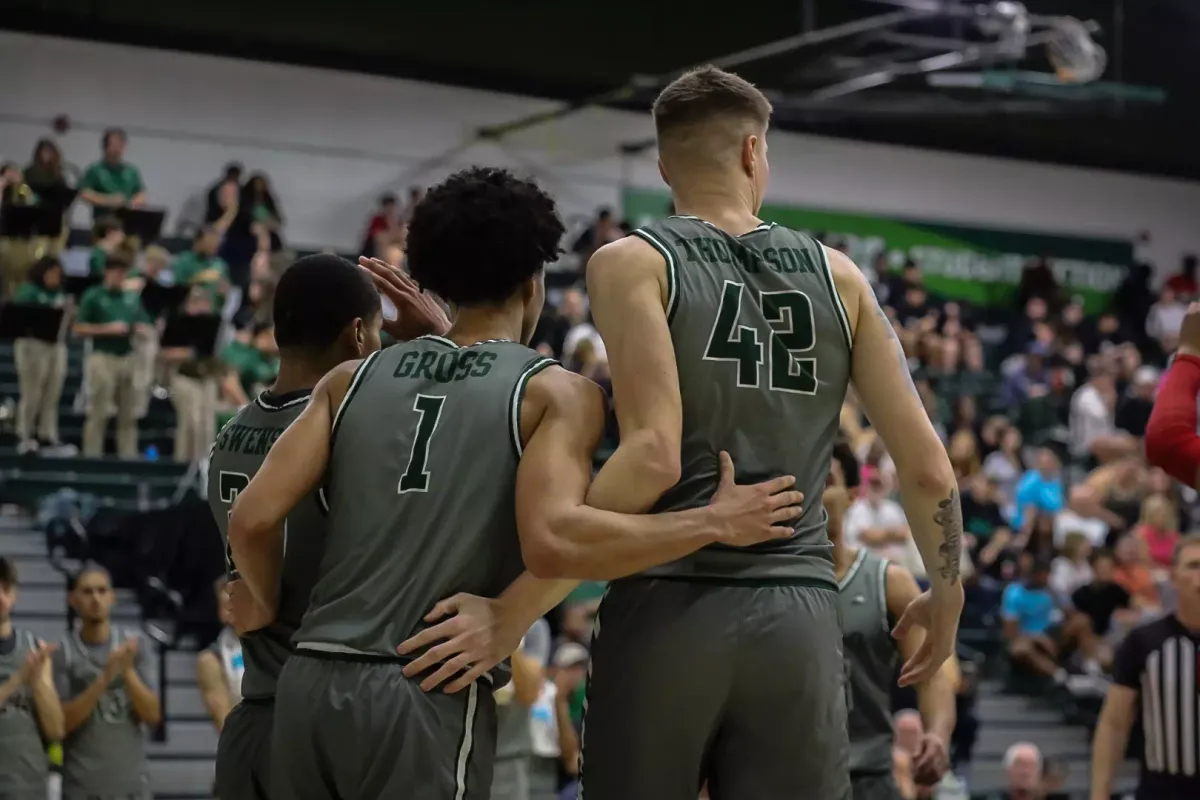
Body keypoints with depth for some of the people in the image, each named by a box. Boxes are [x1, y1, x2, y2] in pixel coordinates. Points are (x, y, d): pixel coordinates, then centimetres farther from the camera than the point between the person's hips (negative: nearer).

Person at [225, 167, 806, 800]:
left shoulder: (353, 380, 13)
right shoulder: (556, 393, 0)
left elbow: (253, 519, 5)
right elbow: (552, 539, -18)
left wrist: (276, 614, 24)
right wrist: (714, 523, -9)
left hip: (308, 683, 5)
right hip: (425, 695, -5)